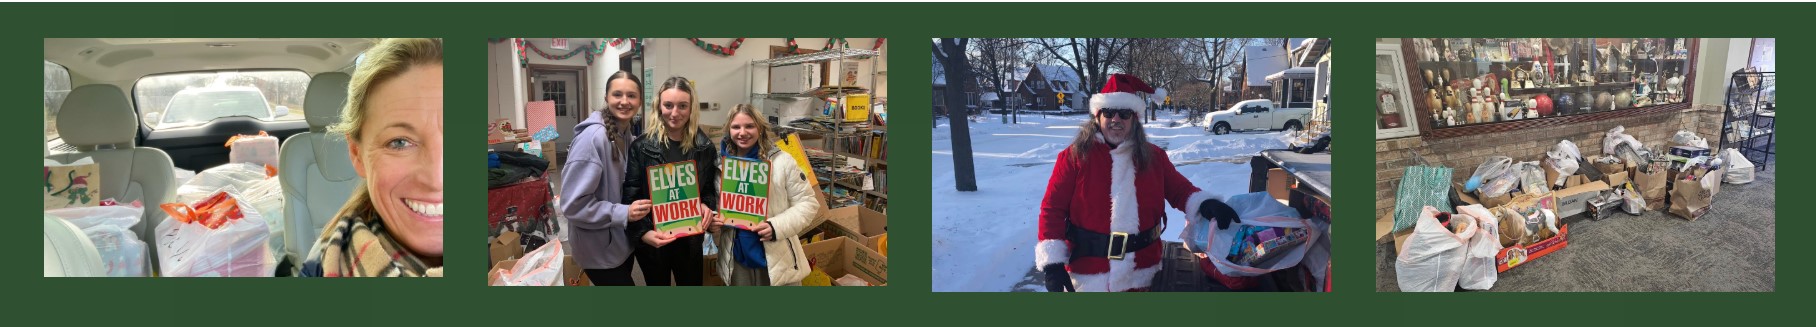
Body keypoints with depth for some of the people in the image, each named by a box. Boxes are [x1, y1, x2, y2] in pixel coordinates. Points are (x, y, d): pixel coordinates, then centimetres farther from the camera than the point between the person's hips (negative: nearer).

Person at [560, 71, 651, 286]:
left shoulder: (625, 132, 3)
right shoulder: (593, 137, -24)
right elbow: (573, 204, -26)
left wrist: (633, 210, 1)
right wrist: (623, 213, -27)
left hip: (621, 241, 9)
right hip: (600, 249, -9)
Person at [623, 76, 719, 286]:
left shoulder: (704, 147, 0)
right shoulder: (642, 146, -10)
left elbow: (711, 189, 11)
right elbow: (630, 196, -10)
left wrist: (707, 205, -11)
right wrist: (643, 232, -22)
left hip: (690, 240, 2)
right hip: (653, 242, -2)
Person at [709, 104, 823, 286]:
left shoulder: (781, 161, -8)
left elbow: (808, 203, -6)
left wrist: (777, 226, -20)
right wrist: (712, 221, -8)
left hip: (778, 261, -3)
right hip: (737, 261, 3)